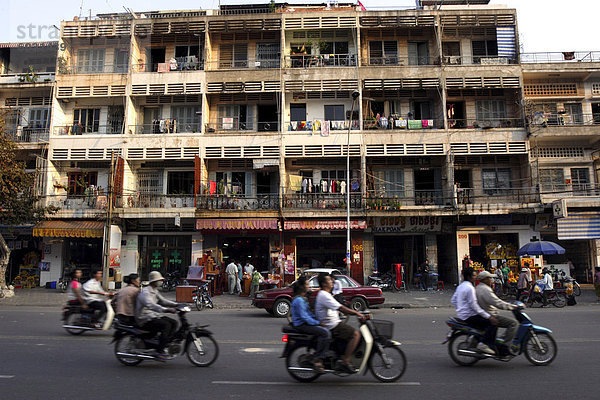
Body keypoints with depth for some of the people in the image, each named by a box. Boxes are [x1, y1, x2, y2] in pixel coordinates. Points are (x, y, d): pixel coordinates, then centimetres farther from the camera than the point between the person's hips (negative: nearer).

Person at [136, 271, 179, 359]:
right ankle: (159, 351, -22)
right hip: (145, 319, -9)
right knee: (166, 325, -27)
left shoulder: (155, 291, 14)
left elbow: (162, 301, 19)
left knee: (174, 323, -5)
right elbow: (151, 305, -34)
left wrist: (176, 304, 4)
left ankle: (166, 344, -4)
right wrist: (167, 310, -44)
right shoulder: (145, 292, -18)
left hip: (154, 315, 9)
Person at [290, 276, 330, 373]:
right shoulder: (298, 300, -16)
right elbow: (304, 317, -21)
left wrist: (317, 320, 10)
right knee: (326, 333, -23)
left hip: (306, 323, 10)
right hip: (301, 325, -10)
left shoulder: (303, 298, 17)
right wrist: (318, 323, -16)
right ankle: (317, 359, -18)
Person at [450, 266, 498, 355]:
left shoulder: (461, 286, 13)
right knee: (493, 323, -16)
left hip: (462, 314, 10)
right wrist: (488, 316, -20)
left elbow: (453, 300, 18)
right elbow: (473, 305, -21)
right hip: (469, 316, -10)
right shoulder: (469, 288, -17)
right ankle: (483, 344, -17)